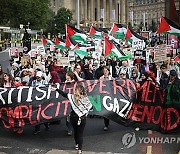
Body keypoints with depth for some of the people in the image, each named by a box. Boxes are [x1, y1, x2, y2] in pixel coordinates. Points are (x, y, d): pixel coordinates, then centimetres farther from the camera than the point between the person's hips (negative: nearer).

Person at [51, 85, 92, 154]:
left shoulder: (72, 97, -10)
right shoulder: (85, 98, -10)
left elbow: (64, 94, -3)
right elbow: (90, 107, -2)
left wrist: (56, 89, 7)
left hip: (73, 117, 2)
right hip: (82, 118, -2)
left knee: (75, 131, 23)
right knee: (80, 133, 2)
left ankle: (77, 144, 42)